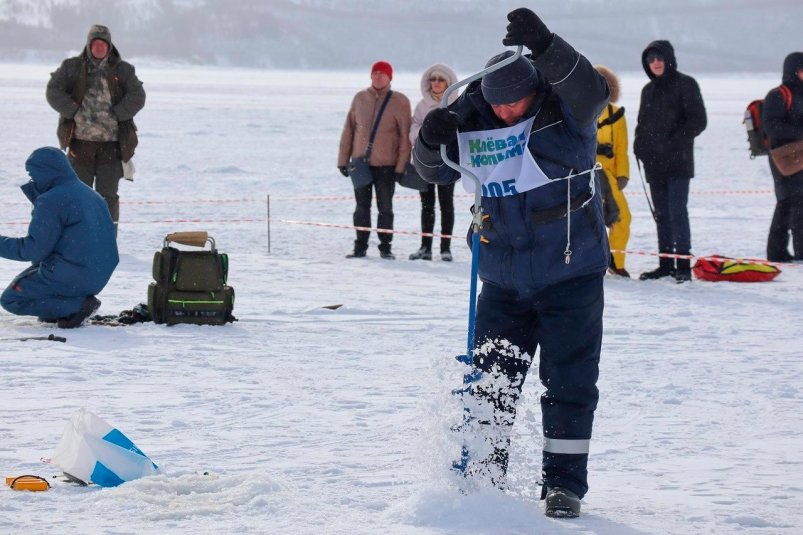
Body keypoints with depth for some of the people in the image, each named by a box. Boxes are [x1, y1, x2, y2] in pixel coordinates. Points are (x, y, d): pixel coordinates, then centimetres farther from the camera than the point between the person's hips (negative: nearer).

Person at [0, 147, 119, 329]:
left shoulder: (52, 200, -15)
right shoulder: (90, 195, 12)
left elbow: (34, 249, -16)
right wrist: (35, 193, 21)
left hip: (71, 276, -9)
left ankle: (77, 305, -10)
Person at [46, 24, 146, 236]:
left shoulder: (123, 70, 6)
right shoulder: (72, 67, 6)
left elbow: (137, 97, -4)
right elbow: (54, 91, -2)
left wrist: (115, 114, -13)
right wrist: (75, 112, -11)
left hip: (111, 144, 0)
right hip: (81, 142, 0)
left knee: (107, 195, 0)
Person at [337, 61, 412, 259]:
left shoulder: (399, 102, -4)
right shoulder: (360, 99, 6)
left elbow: (405, 136, -4)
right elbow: (348, 130, 9)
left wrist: (401, 166, -9)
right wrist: (343, 159, 6)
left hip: (386, 165, -3)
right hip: (360, 163, 3)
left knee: (385, 208, 3)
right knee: (362, 207, 8)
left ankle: (385, 247, 11)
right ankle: (360, 246, 14)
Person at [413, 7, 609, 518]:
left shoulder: (565, 109, -13)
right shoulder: (474, 119, -2)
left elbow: (591, 90, -35)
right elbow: (435, 170, 2)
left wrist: (545, 46, -52)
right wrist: (432, 140, -22)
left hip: (571, 275, -3)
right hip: (504, 280, 4)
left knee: (569, 382, 0)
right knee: (490, 381, 6)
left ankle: (565, 482, 10)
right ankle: (482, 478, 17)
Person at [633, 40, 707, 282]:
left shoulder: (685, 84, -2)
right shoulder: (649, 90, 17)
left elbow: (698, 121, -7)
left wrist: (674, 142, -15)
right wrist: (639, 144, 6)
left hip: (678, 162, -6)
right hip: (654, 163, 6)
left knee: (677, 211, -13)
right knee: (661, 214, 8)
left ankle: (683, 264, -12)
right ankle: (666, 264, 13)